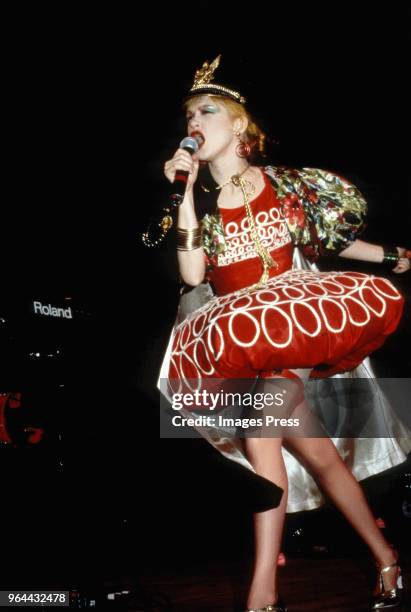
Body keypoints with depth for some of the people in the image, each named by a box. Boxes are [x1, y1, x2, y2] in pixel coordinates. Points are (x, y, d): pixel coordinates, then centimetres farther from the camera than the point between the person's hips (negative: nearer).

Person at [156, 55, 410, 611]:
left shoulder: (285, 182, 6)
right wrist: (186, 194, -9)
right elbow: (193, 275, -8)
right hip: (238, 338, 2)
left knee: (260, 422, -18)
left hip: (295, 320, -1)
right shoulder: (199, 203, 7)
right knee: (311, 447, -9)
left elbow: (327, 239, 16)